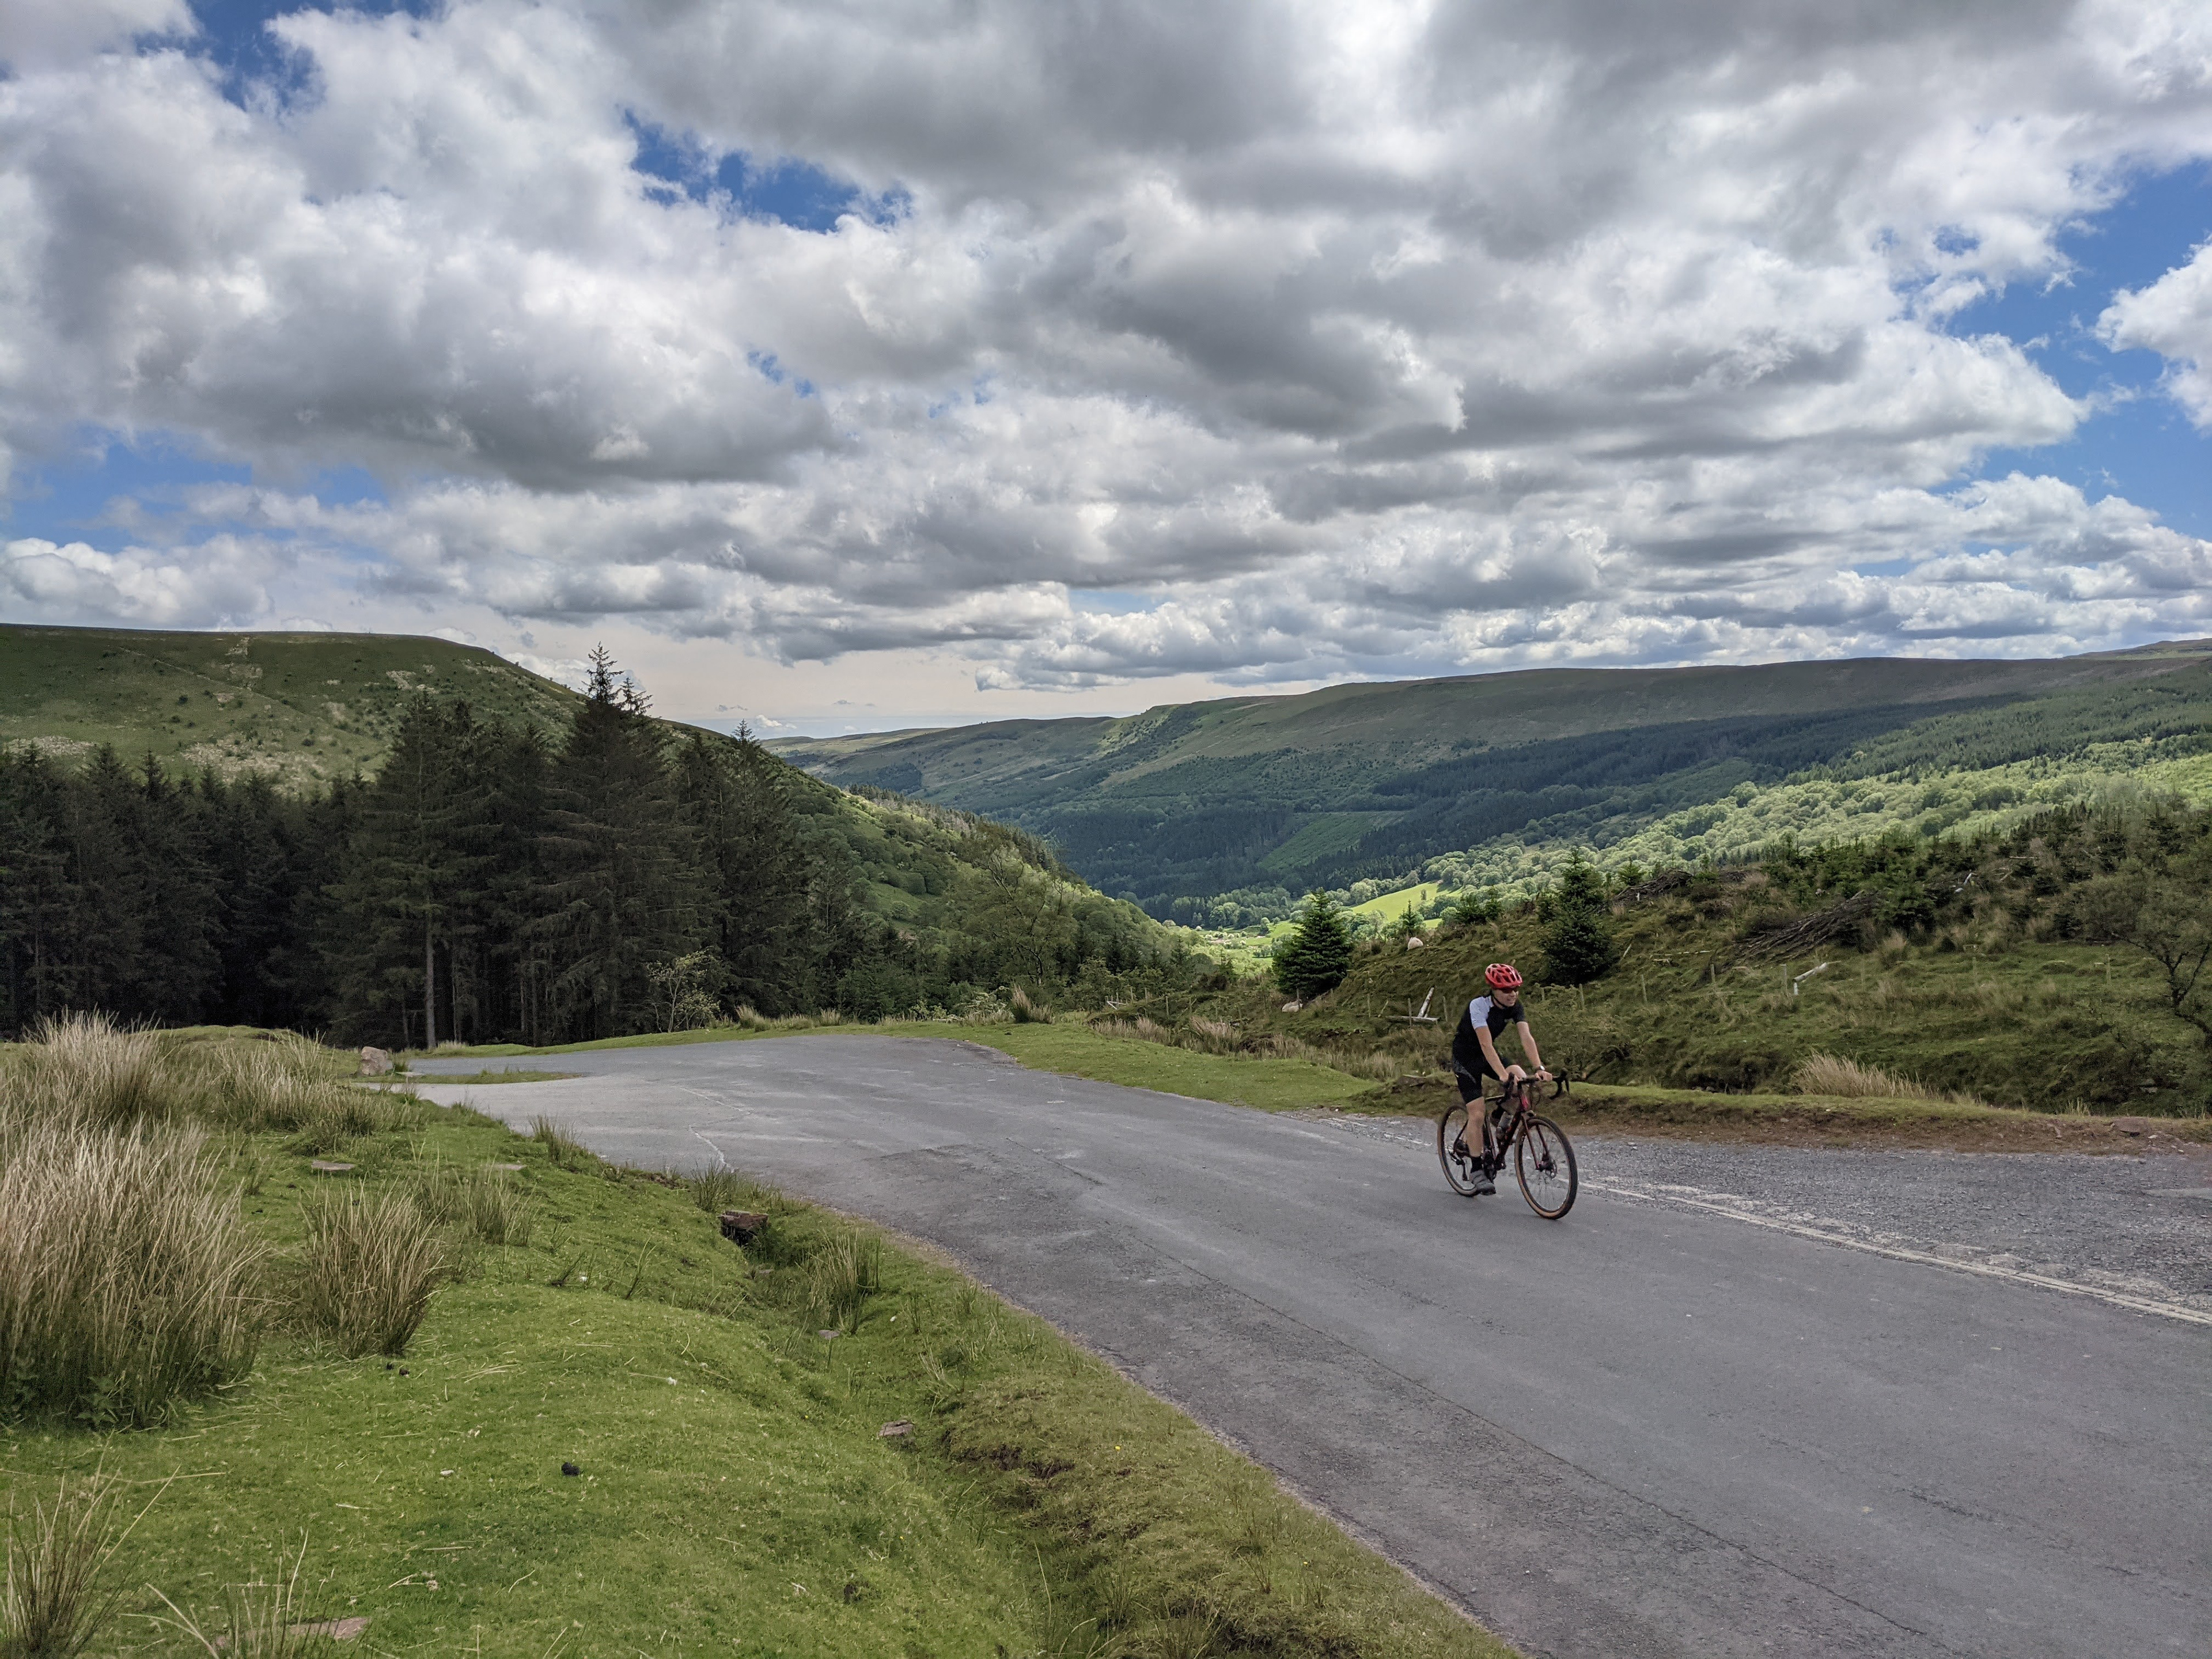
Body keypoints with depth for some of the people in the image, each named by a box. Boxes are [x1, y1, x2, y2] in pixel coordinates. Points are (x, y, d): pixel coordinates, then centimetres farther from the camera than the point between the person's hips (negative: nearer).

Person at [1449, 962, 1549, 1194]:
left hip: (1488, 1055, 5)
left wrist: (1539, 1067, -38)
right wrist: (1504, 1076, -46)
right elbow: (1486, 1045, -37)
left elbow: (1526, 1038, -23)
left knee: (1521, 1077, -24)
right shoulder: (1478, 1006, -29)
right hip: (1465, 1058, -5)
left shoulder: (1515, 1007, -12)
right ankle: (1478, 1171, -1)